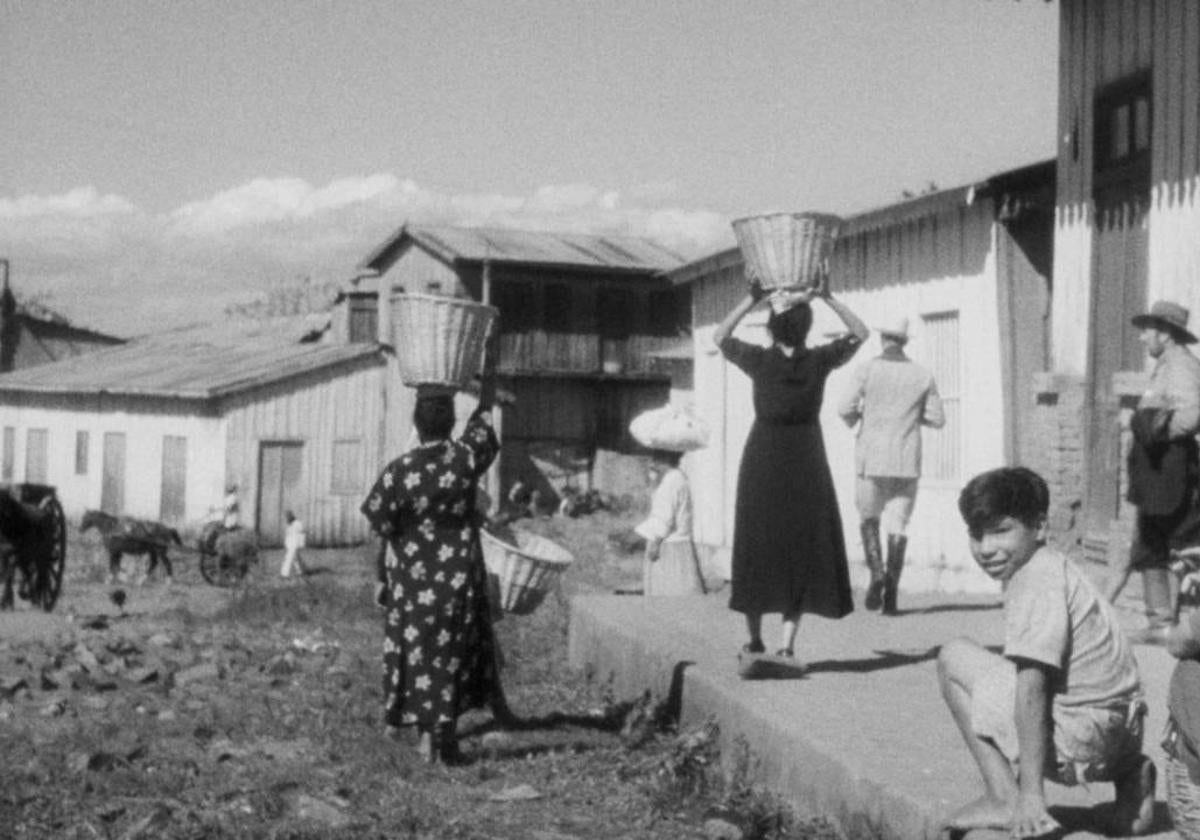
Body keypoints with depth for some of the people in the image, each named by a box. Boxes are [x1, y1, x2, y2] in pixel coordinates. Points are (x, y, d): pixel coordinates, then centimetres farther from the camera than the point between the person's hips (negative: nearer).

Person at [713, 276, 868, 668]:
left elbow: (719, 337, 9)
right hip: (807, 461, 0)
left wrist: (750, 299, 4)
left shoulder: (759, 360, -9)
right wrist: (828, 298, 0)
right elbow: (860, 332, 8)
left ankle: (754, 641, 17)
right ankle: (787, 641, -3)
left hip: (763, 460, 0)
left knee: (757, 548, 10)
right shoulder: (820, 360, -7)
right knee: (802, 548, 6)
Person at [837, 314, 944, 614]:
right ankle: (891, 590, -1)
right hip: (907, 461, 2)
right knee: (898, 524, 5)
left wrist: (854, 420, 13)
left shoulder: (867, 370, -3)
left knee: (868, 518, 13)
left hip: (872, 458, -2)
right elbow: (937, 419, 6)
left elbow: (845, 409, -9)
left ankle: (876, 572, -9)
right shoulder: (922, 375, 4)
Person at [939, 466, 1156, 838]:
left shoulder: (1036, 583, -16)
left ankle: (1003, 799, -4)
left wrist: (1031, 793, -22)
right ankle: (1127, 773, 18)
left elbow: (1031, 689, -21)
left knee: (954, 657, -2)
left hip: (1079, 737, -10)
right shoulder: (1056, 567, 14)